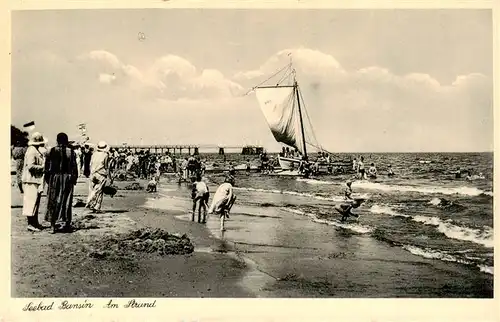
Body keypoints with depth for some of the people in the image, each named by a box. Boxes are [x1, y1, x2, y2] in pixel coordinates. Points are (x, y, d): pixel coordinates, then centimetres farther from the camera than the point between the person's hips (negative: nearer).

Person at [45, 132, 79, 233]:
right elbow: (74, 167, -3)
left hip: (55, 177, 0)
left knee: (53, 201, 5)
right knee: (67, 201, 10)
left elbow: (47, 165, -1)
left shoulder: (52, 151, -3)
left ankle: (53, 225, 3)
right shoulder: (71, 152, -3)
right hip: (68, 179, 1)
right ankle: (67, 223, 14)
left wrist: (47, 178, 7)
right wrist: (74, 178, 6)